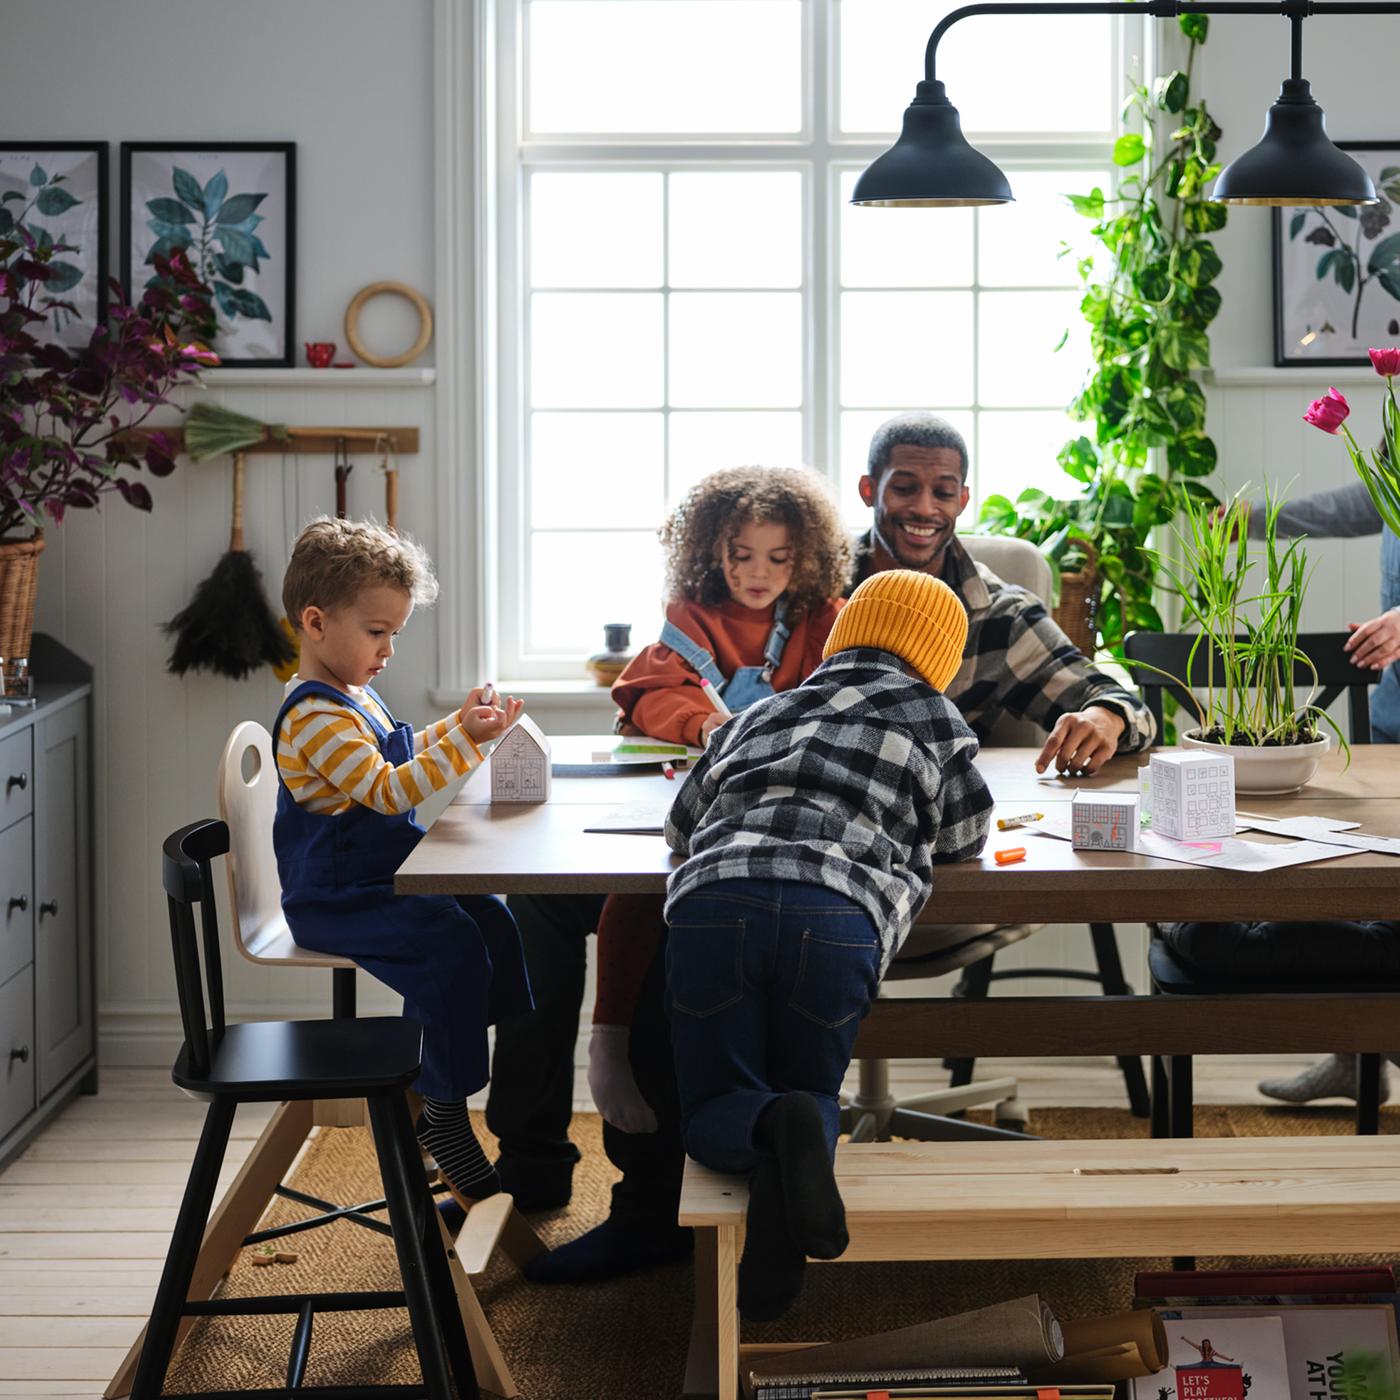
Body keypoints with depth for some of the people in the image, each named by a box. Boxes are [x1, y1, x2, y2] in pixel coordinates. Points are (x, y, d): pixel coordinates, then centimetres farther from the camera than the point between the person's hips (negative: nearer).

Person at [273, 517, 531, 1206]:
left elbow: (406, 754, 30)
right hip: (335, 900, -10)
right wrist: (465, 740, -35)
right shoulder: (314, 720, -20)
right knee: (454, 947, -25)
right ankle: (442, 1115, -16)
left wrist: (462, 722, 15)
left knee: (493, 921, 2)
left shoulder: (356, 696, 14)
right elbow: (389, 789, -30)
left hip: (380, 881, 11)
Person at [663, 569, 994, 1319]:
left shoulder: (760, 714, 33)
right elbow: (965, 835, 32)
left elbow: (682, 822, 39)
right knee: (811, 1093, 20)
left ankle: (772, 1136, -22)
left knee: (716, 1106, 15)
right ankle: (799, 1132, -18)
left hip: (712, 897, 2)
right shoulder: (930, 714, 23)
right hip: (839, 912, -2)